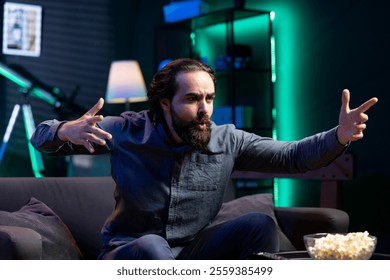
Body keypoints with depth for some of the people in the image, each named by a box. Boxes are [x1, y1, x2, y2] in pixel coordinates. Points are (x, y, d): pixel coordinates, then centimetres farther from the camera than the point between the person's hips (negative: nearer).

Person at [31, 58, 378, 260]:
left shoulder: (227, 141, -5)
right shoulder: (127, 132, -12)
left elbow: (292, 155, -4)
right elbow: (42, 137, -7)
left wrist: (340, 136, -24)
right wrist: (67, 131, -33)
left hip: (189, 254, 3)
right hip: (128, 255, -3)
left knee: (260, 225, -18)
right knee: (152, 247, -38)